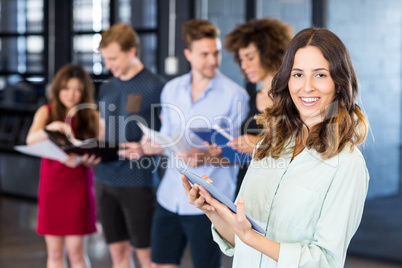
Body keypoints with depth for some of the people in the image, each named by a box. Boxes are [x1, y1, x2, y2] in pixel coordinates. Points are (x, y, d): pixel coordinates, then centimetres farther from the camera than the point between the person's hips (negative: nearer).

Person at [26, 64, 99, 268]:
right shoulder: (46, 112, 3)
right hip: (51, 185, 2)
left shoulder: (92, 117, 0)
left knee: (76, 251, -2)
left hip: (78, 187, -2)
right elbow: (31, 139, -14)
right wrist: (50, 127, -34)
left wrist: (80, 159, -23)